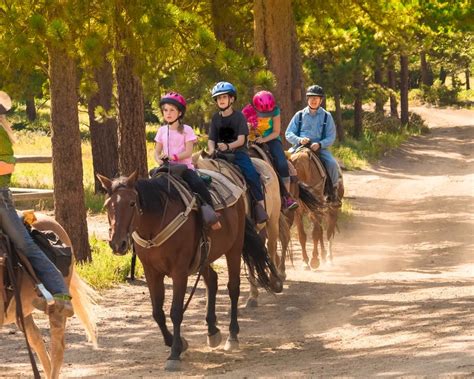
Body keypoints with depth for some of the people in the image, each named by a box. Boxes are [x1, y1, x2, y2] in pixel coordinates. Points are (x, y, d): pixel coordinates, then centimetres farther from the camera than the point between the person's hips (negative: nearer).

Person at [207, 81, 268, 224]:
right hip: (220, 154, 4)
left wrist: (228, 146, -26)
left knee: (251, 174, -27)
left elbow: (241, 140, -8)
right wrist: (211, 150, -15)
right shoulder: (216, 118, 11)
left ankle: (260, 204, -23)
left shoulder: (239, 116, 0)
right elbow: (211, 139, 8)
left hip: (238, 152, -4)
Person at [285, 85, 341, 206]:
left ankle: (333, 192, -7)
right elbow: (288, 134, 6)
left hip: (320, 148, -1)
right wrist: (299, 140, -15)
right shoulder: (300, 115, 10)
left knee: (332, 163, -25)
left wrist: (319, 144, -18)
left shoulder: (326, 116, 7)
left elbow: (331, 137, 2)